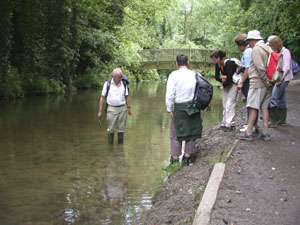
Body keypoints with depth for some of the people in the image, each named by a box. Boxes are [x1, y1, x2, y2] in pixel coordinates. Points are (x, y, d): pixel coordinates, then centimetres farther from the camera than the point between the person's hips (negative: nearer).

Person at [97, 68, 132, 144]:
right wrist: (100, 111, -6)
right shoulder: (107, 84, -6)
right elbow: (102, 97, -4)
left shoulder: (124, 84, 1)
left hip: (122, 108, 2)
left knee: (121, 129, 7)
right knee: (111, 129, -1)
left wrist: (129, 108, 9)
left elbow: (127, 97, 11)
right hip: (111, 109, -2)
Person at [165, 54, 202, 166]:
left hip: (180, 107, -3)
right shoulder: (195, 75, 1)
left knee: (176, 133, 9)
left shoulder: (174, 75, -9)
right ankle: (187, 157, 20)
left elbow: (170, 94, -12)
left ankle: (175, 158, 13)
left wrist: (170, 109, -2)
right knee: (191, 132, 14)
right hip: (194, 106, 3)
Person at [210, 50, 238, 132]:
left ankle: (229, 125, -11)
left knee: (229, 104, -12)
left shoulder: (229, 63, -27)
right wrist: (222, 77, -17)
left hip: (233, 84, -9)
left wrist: (223, 84, -12)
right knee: (224, 104, 9)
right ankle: (224, 123, 14)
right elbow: (216, 76, 3)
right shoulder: (218, 64, -2)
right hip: (226, 85, 9)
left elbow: (229, 79, -30)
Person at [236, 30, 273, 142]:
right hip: (267, 85, 8)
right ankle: (265, 133, 12)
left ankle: (248, 133, -4)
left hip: (258, 83, -8)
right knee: (264, 107, 10)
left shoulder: (256, 49, -11)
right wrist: (269, 82, 13)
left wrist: (267, 82, -13)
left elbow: (260, 68, -18)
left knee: (253, 108, -6)